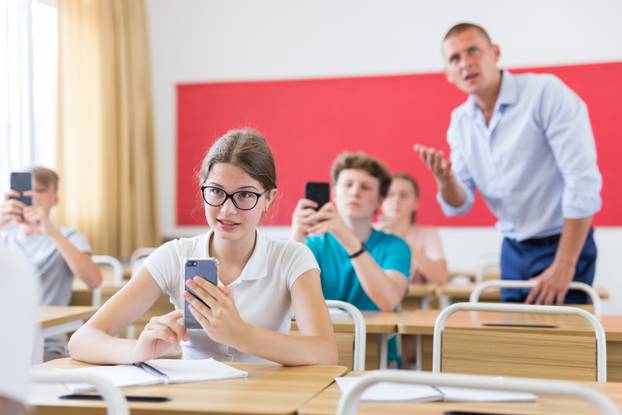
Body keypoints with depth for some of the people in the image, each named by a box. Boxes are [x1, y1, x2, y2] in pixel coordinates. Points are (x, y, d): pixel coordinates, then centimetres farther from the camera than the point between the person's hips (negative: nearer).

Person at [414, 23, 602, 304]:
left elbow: (583, 182, -21)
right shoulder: (460, 121, 2)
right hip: (513, 250, 6)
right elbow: (458, 205, 2)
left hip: (561, 245, -5)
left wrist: (564, 265, -21)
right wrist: (445, 181, -20)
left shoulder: (546, 93, -17)